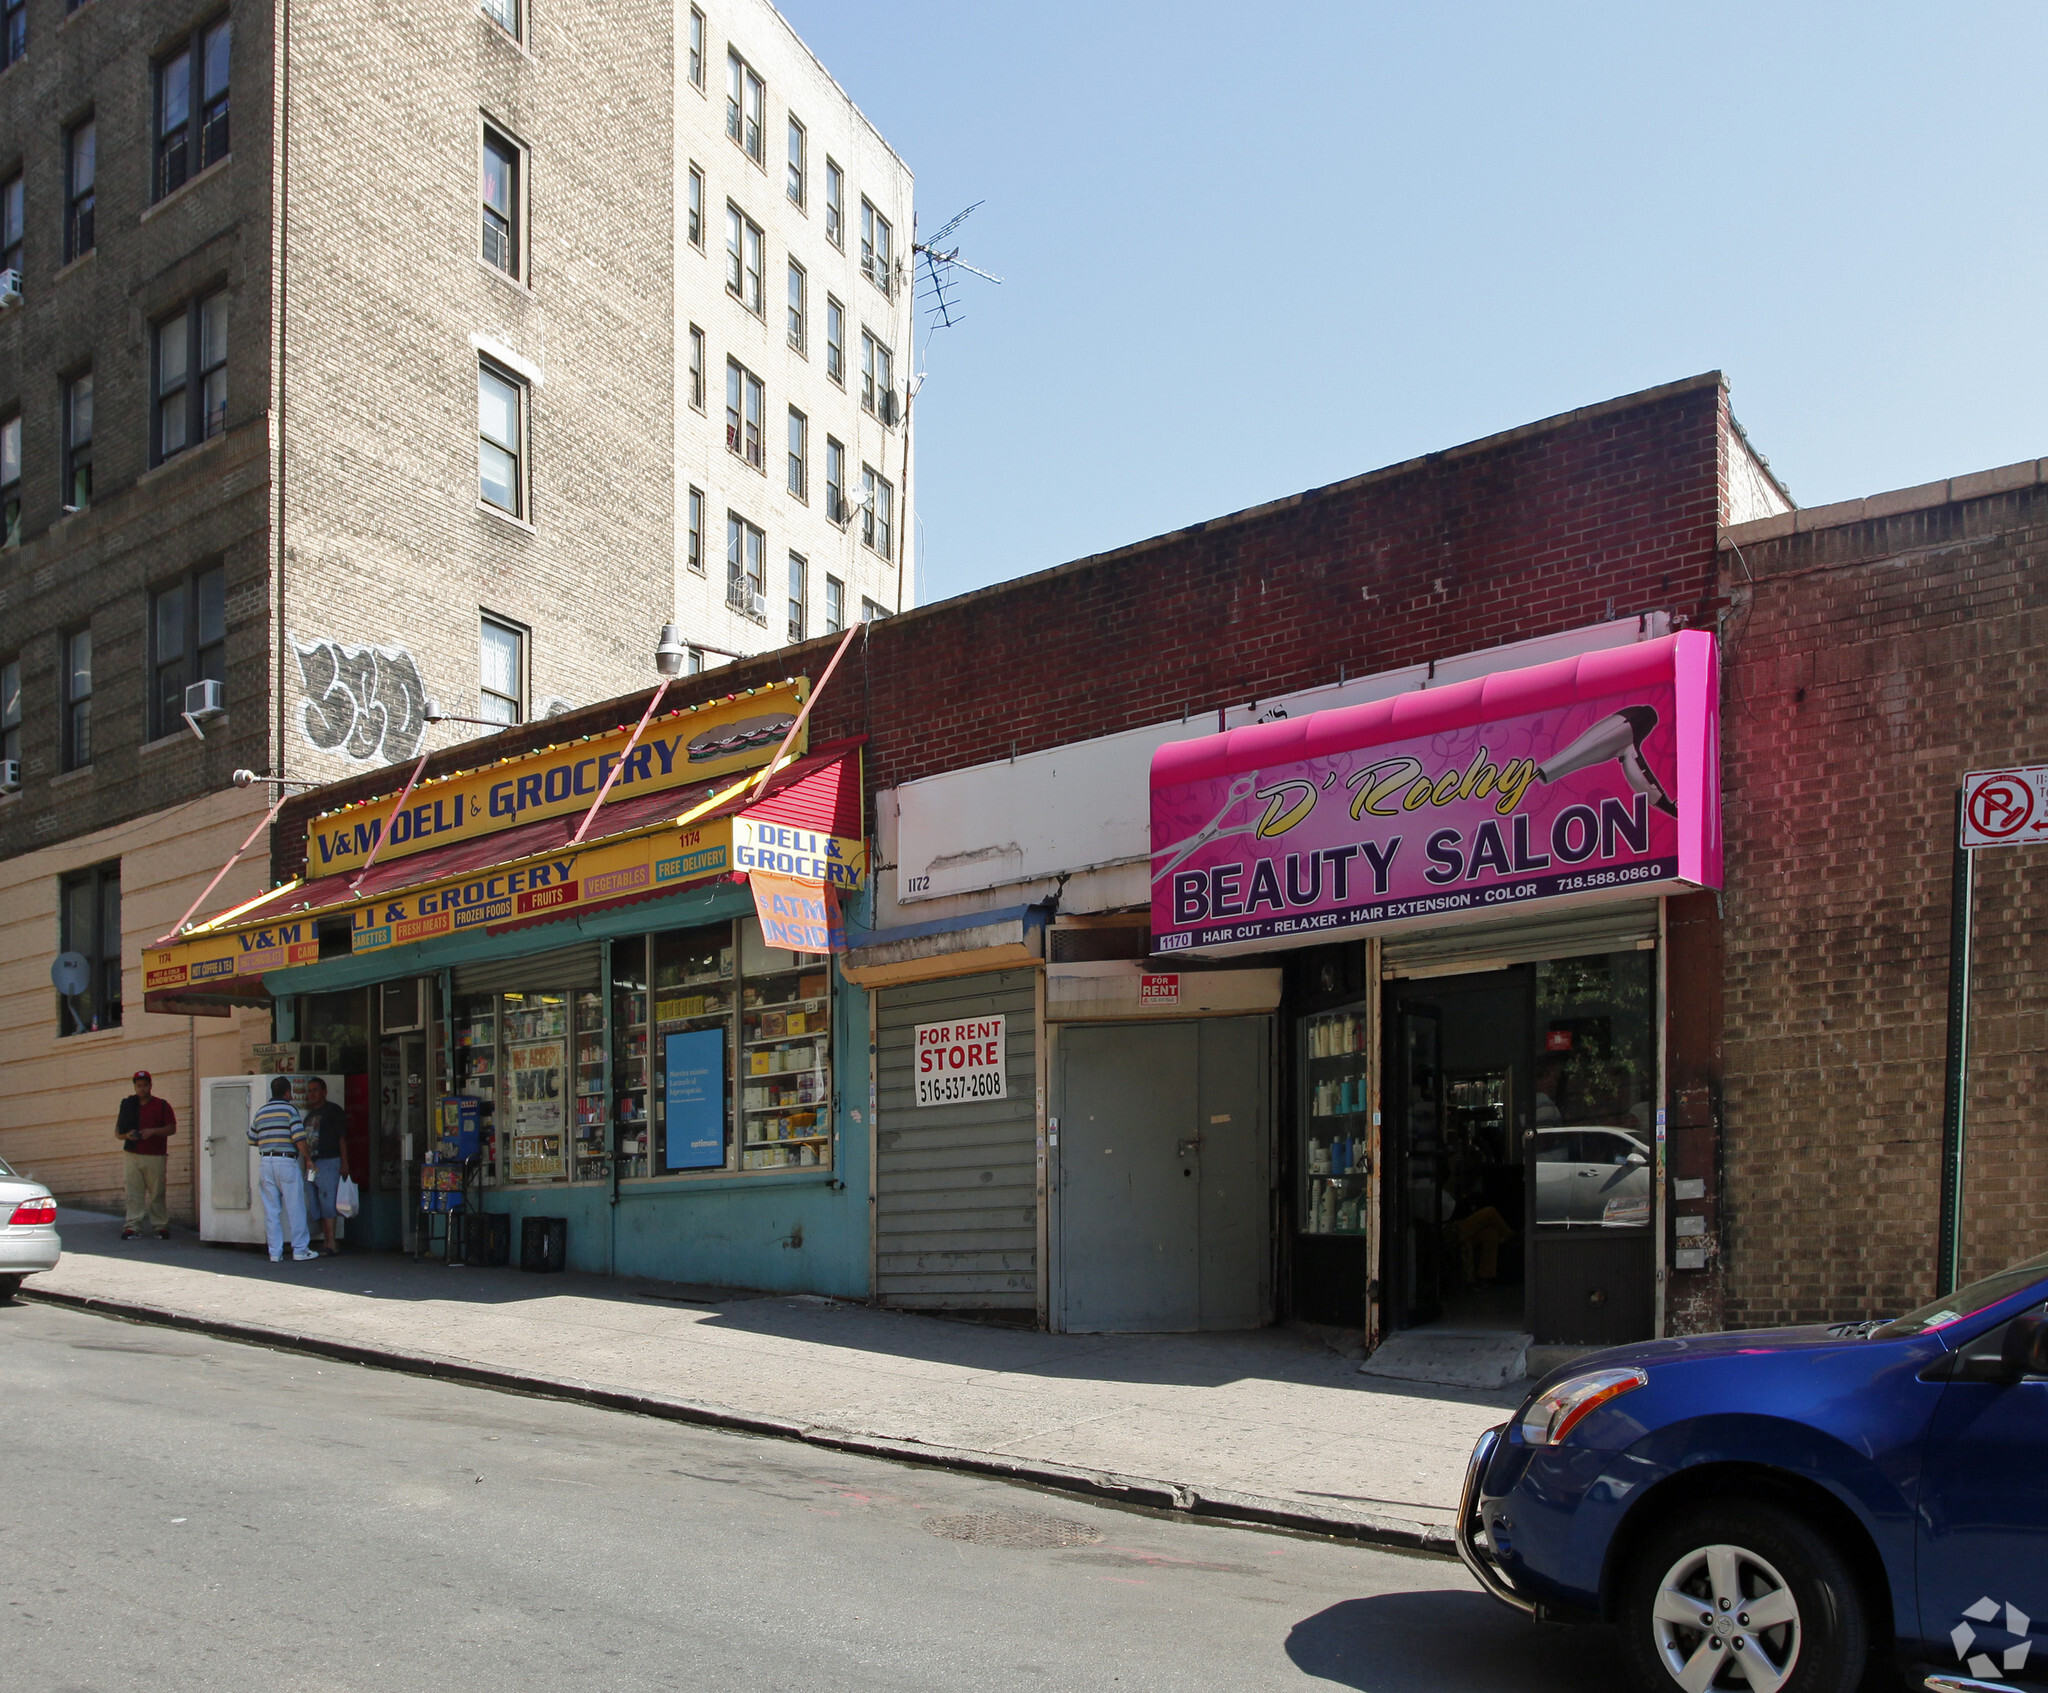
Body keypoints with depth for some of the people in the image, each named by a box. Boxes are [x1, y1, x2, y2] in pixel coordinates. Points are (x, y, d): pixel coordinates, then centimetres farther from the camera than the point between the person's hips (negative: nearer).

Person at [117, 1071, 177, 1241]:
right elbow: (118, 1132, 15)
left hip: (155, 1156, -2)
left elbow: (172, 1128, 2)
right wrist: (127, 1135, -7)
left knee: (157, 1193, -2)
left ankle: (161, 1225, 3)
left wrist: (153, 1131, -13)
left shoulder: (162, 1105, 8)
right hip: (132, 1155, 2)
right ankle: (132, 1226, -1)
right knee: (133, 1193, -3)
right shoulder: (127, 1106, 14)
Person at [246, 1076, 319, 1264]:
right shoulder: (289, 1109, -5)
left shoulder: (260, 1111, 13)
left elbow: (252, 1140, 19)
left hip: (266, 1162, 5)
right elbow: (299, 1138, -13)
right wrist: (308, 1158, -2)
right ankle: (300, 1250, 4)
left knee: (271, 1210, 7)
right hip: (286, 1161, -5)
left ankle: (275, 1252, 8)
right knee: (295, 1208, 2)